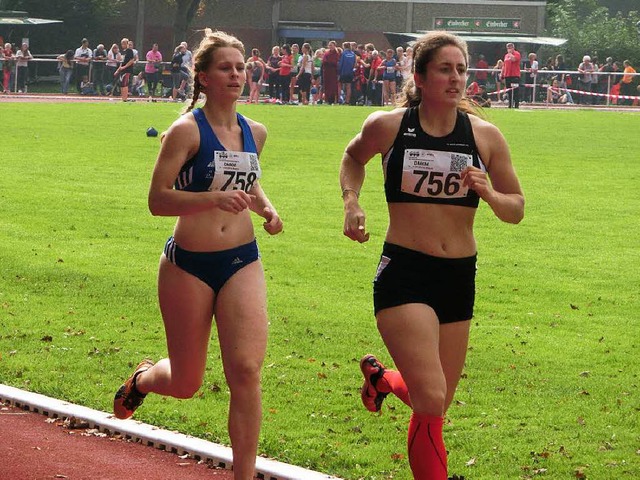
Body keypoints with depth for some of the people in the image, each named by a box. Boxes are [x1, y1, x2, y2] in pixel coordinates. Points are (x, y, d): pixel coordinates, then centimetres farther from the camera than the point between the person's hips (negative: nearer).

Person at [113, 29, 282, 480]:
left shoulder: (255, 132, 7)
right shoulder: (187, 130, -11)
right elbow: (158, 199, -16)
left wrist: (265, 207, 7)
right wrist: (216, 198, -29)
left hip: (242, 262, 4)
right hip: (188, 265, -4)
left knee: (246, 369, -14)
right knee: (186, 383, 8)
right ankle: (142, 379, 45)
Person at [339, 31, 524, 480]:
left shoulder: (485, 136, 1)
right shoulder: (388, 126, -3)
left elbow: (516, 210, 8)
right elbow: (354, 158, 20)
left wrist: (489, 194, -13)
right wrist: (351, 203, 3)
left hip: (459, 276, 4)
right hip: (404, 274, -4)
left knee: (437, 403, 16)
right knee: (431, 401, -19)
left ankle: (381, 378, 44)